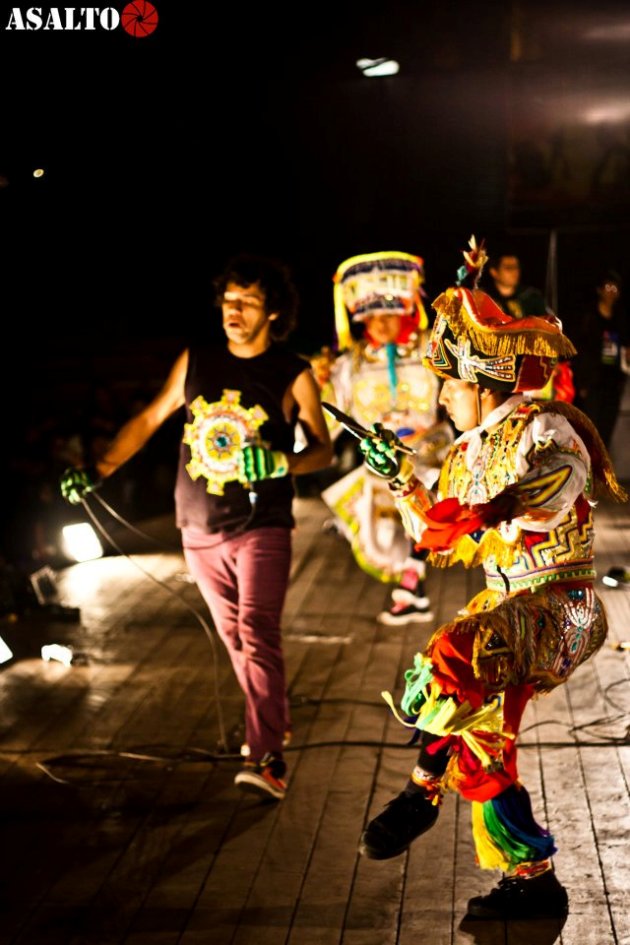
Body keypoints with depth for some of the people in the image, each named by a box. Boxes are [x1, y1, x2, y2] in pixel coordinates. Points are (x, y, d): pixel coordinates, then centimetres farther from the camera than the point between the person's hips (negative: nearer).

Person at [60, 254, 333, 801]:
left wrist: (282, 462, -21)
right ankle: (274, 718, 34)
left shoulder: (293, 376, -3)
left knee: (257, 635, -16)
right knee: (235, 637, 14)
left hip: (262, 528, -4)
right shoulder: (195, 363, 4)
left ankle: (268, 758, -18)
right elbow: (150, 419, 12)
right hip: (201, 530, 4)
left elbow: (323, 449, 0)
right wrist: (97, 471, 6)